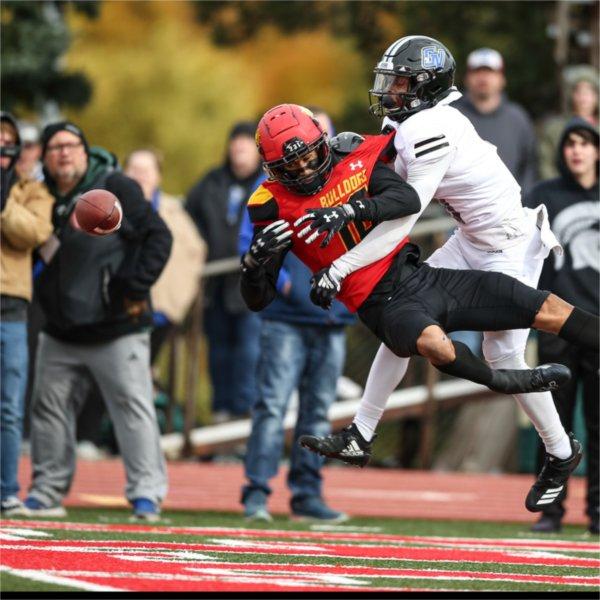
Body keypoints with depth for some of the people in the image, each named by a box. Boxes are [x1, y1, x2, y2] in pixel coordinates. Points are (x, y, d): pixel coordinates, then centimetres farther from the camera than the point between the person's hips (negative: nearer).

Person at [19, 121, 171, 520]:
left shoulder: (116, 188, -7)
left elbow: (158, 237, -7)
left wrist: (136, 289, -13)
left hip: (116, 332, -6)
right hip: (60, 334, 6)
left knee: (133, 405, -9)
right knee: (49, 410, 10)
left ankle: (147, 492, -9)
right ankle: (47, 493, 21)